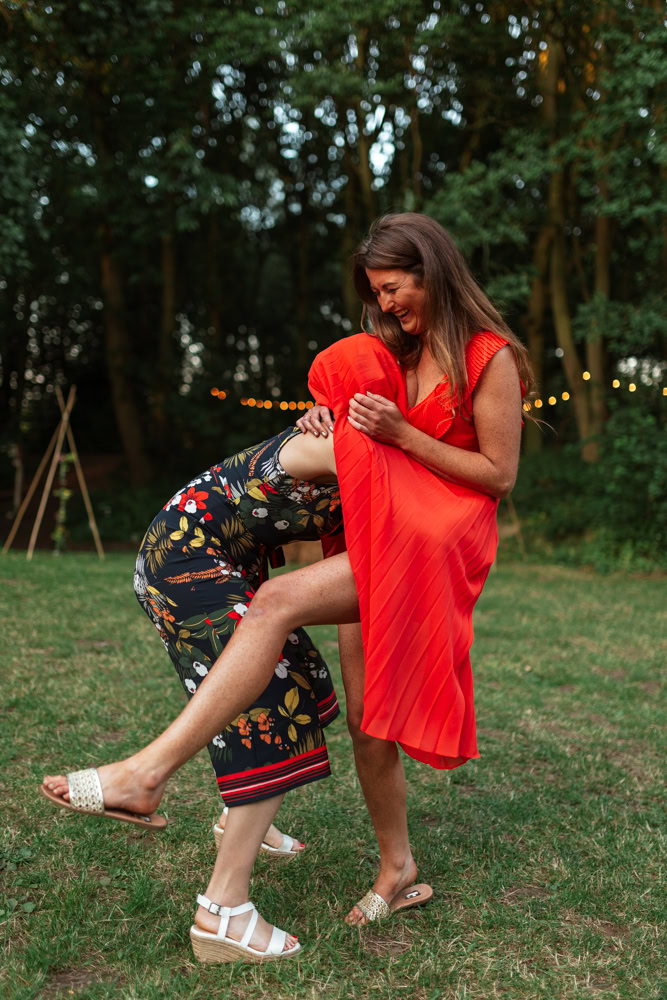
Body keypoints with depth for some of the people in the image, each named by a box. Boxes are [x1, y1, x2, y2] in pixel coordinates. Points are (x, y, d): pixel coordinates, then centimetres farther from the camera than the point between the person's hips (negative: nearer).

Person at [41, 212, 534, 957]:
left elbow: (499, 475, -8)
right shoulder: (395, 351, 16)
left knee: (278, 603, -28)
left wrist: (400, 435, -14)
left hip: (438, 540, -8)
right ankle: (396, 865, 28)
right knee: (367, 722, 8)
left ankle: (150, 772, -29)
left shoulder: (489, 357, -6)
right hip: (376, 534, 8)